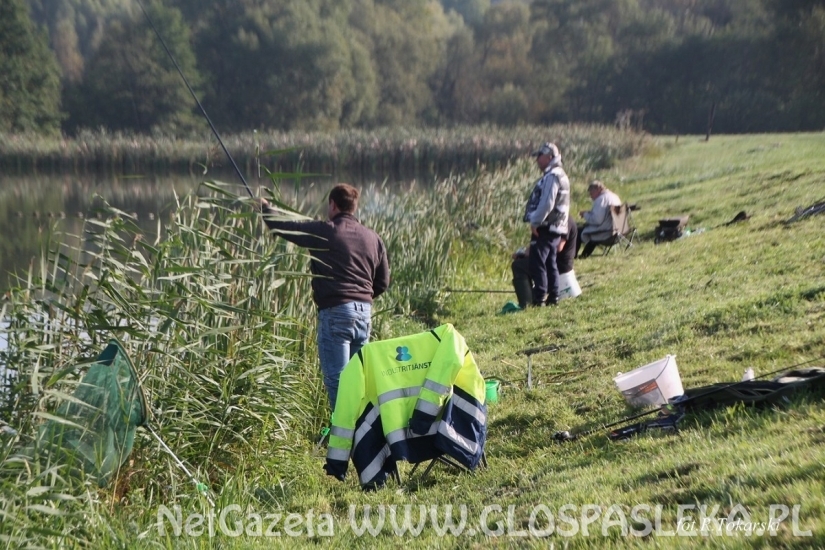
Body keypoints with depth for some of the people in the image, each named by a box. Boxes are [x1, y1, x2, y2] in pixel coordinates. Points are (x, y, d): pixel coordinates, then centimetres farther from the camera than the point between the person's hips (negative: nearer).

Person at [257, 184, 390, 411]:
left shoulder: (324, 232, -5)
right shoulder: (373, 238, 12)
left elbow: (284, 227, 3)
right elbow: (383, 282, 15)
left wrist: (265, 207, 23)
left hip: (335, 313, -6)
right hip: (364, 313, 6)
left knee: (336, 379, -4)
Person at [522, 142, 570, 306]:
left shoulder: (551, 177, -14)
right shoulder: (560, 175, 19)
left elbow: (546, 203, -23)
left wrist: (535, 222, -19)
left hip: (546, 227, -11)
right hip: (556, 228, 11)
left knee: (536, 263, -9)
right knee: (550, 263, 12)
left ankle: (539, 298, -12)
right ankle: (553, 297, 13)